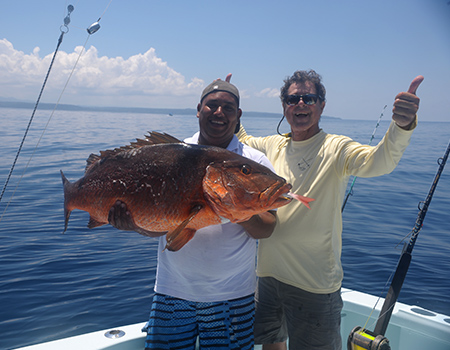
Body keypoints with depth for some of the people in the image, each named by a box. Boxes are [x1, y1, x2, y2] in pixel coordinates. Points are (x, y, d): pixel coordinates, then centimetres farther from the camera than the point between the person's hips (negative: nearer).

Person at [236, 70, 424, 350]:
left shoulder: (335, 148, -13)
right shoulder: (274, 145, 4)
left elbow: (380, 161, -32)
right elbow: (242, 140, 25)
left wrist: (402, 126, -51)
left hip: (315, 284, -5)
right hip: (268, 274, 6)